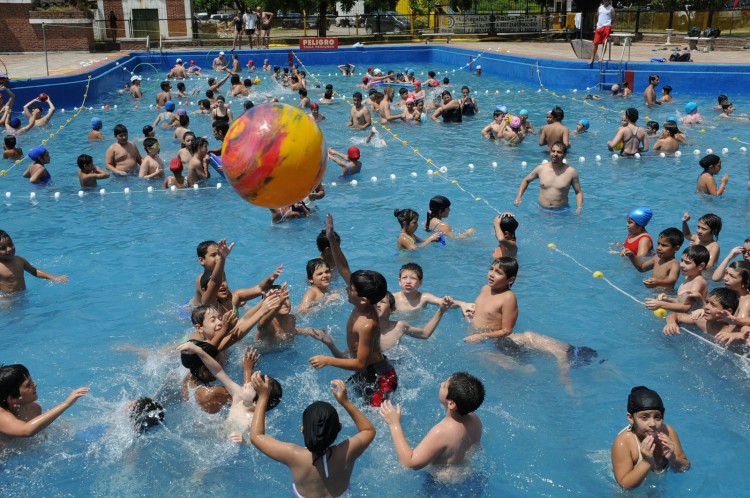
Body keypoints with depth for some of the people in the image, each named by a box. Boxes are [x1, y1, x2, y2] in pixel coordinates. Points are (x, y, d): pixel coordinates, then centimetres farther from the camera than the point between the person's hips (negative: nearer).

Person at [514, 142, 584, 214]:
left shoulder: (571, 172, -2)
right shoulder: (541, 168, 2)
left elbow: (579, 192, 7)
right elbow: (526, 180, 19)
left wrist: (579, 207, -10)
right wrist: (519, 197, 6)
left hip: (561, 212, -2)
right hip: (542, 210, 2)